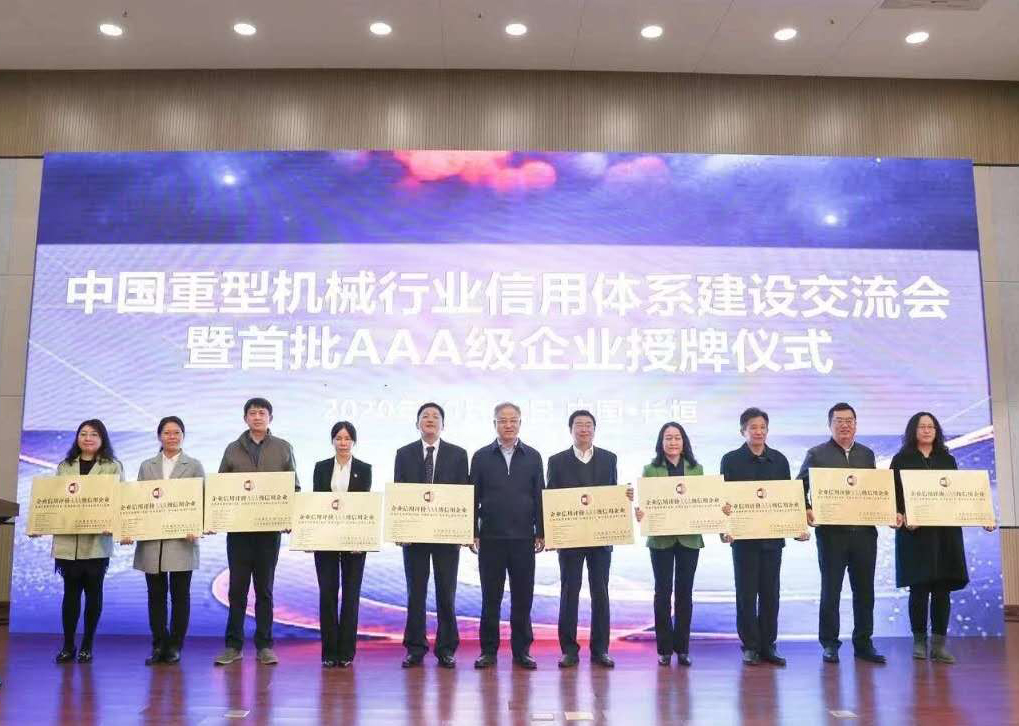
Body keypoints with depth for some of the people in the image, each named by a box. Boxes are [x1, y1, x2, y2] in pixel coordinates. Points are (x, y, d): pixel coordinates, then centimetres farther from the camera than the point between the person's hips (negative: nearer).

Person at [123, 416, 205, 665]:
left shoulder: (194, 466, 7)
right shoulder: (147, 466, 13)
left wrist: (196, 528, -15)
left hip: (182, 540, -2)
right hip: (151, 540, 2)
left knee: (180, 594, 2)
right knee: (156, 594, 5)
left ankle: (175, 646, 12)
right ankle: (159, 645, 14)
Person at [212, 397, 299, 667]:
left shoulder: (283, 449, 6)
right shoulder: (233, 449, 8)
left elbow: (294, 487, 6)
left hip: (269, 528, -1)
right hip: (237, 528, 1)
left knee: (264, 588, 6)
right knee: (237, 588, 4)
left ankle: (264, 646, 13)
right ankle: (233, 645, 14)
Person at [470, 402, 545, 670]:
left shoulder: (533, 456, 7)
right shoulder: (481, 456, 5)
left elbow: (539, 496, 6)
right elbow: (474, 497, 4)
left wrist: (541, 533, 2)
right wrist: (473, 533, -1)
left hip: (524, 538, 1)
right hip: (491, 538, -1)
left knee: (523, 597, 5)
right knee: (490, 597, 5)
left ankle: (521, 650, 15)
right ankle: (488, 650, 14)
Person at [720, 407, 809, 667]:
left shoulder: (779, 459, 9)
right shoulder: (731, 460, 0)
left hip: (773, 535, 3)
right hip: (743, 536, -3)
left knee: (770, 592, 7)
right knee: (746, 593, 3)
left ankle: (768, 645, 16)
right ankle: (750, 646, 12)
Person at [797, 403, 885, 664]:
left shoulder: (867, 454, 13)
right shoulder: (816, 454, 1)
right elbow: (800, 486, 0)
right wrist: (806, 510, -16)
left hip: (864, 531, 4)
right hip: (831, 532, -3)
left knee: (864, 590, 8)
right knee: (830, 589, 4)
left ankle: (863, 643, 19)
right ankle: (829, 644, 13)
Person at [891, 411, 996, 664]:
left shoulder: (947, 459, 15)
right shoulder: (901, 460, 4)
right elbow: (894, 495, -2)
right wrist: (901, 516, -19)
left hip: (945, 531, 3)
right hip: (915, 531, -3)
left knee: (943, 588, 1)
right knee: (919, 588, -1)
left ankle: (939, 643, 6)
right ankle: (919, 641, 9)